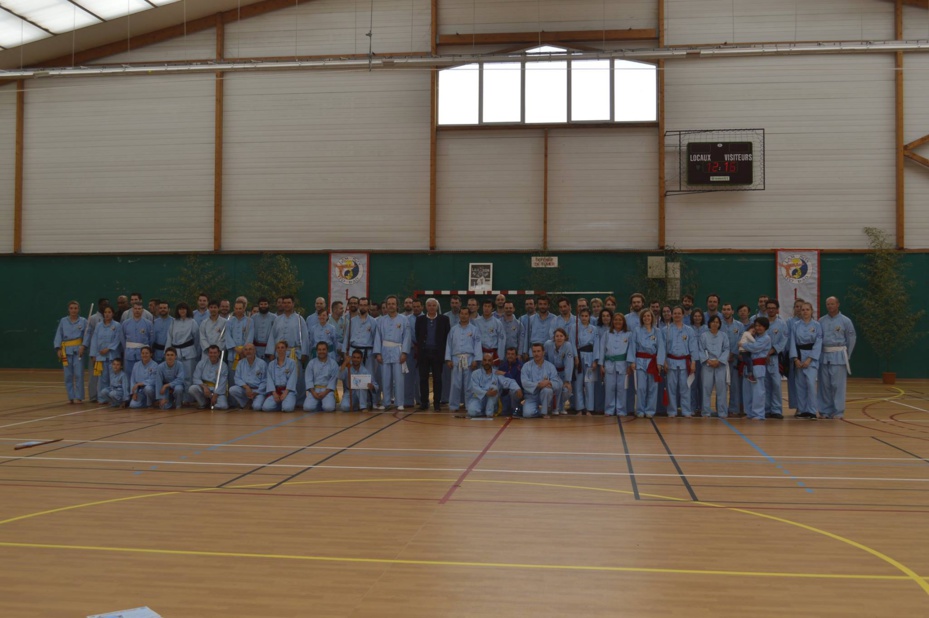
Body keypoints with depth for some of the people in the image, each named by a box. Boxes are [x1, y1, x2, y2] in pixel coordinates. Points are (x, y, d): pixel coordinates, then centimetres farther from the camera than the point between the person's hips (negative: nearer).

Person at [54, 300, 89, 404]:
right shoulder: (63, 321, 7)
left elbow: (87, 335, -2)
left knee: (78, 374, -5)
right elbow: (58, 335, 6)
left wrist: (83, 346, -16)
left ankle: (79, 397, 1)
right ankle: (71, 397, 12)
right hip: (66, 350, 2)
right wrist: (58, 349, -3)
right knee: (68, 375, 5)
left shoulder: (83, 321, 2)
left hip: (78, 350, -2)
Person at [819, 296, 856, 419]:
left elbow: (852, 339, 2)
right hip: (824, 355, 3)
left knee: (838, 384, -3)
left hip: (838, 355, -3)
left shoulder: (845, 321, -1)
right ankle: (825, 410, 14)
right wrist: (819, 353, 3)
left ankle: (838, 411, 4)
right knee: (824, 384, 6)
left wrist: (846, 355, 3)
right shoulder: (821, 321, 6)